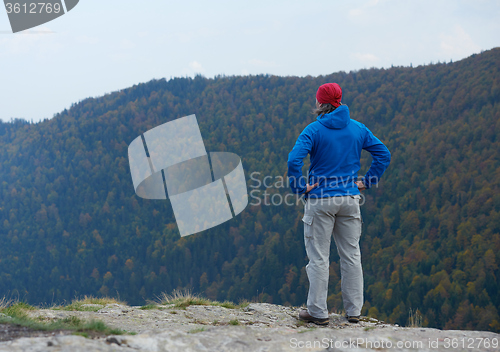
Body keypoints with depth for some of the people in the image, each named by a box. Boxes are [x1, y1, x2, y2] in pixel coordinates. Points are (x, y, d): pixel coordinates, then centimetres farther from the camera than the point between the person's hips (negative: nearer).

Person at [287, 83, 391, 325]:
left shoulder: (314, 130, -9)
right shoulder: (358, 129, 5)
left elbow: (294, 160, -22)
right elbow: (383, 154, 6)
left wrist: (300, 187, -10)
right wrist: (367, 182, 8)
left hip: (320, 200, -4)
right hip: (350, 200, 4)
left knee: (318, 258, 1)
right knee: (351, 255, 10)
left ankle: (318, 312, 4)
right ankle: (354, 311, 14)